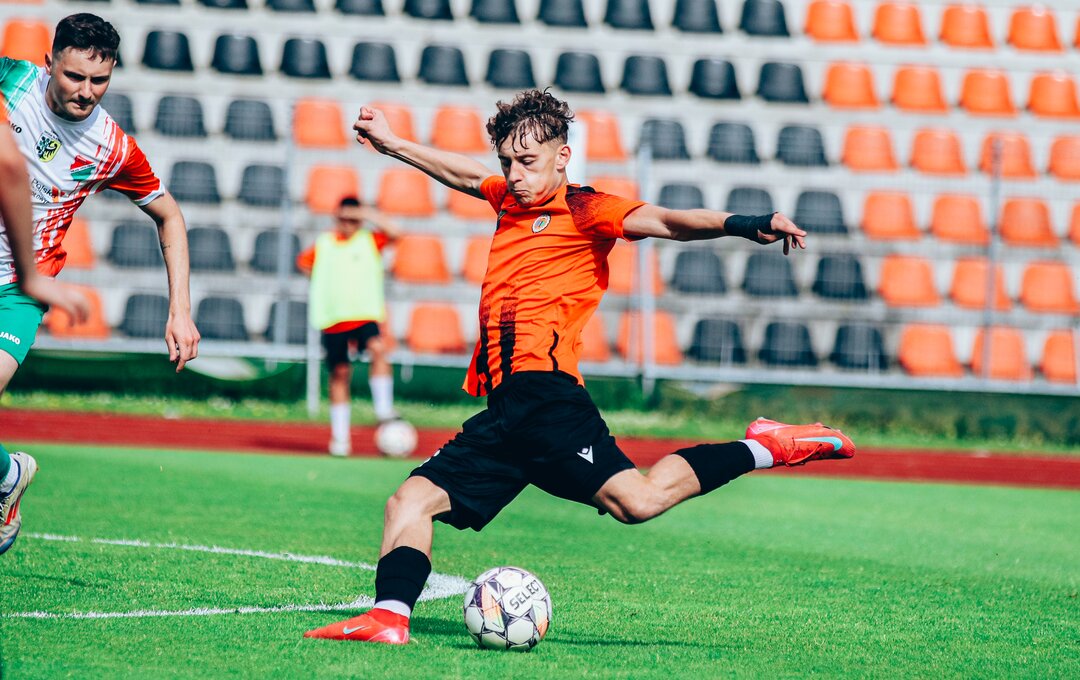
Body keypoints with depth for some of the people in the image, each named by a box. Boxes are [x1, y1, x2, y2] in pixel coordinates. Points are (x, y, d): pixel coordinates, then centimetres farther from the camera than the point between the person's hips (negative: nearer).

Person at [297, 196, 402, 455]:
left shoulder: (370, 240, 4)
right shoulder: (323, 244, 10)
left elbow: (395, 233, -12)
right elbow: (304, 262, 25)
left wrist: (370, 215, -14)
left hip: (364, 314, -2)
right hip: (332, 318, 2)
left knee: (378, 349, -30)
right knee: (340, 373, 6)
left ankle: (383, 410, -29)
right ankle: (339, 437, 12)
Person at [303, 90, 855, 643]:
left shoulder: (582, 210, -1)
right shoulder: (510, 198, 21)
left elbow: (667, 222, -16)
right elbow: (460, 173, 42)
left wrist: (743, 224, -32)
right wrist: (393, 145, 54)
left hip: (545, 395, -8)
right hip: (503, 410, 8)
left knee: (636, 501, -24)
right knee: (410, 501, -1)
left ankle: (763, 448, -10)